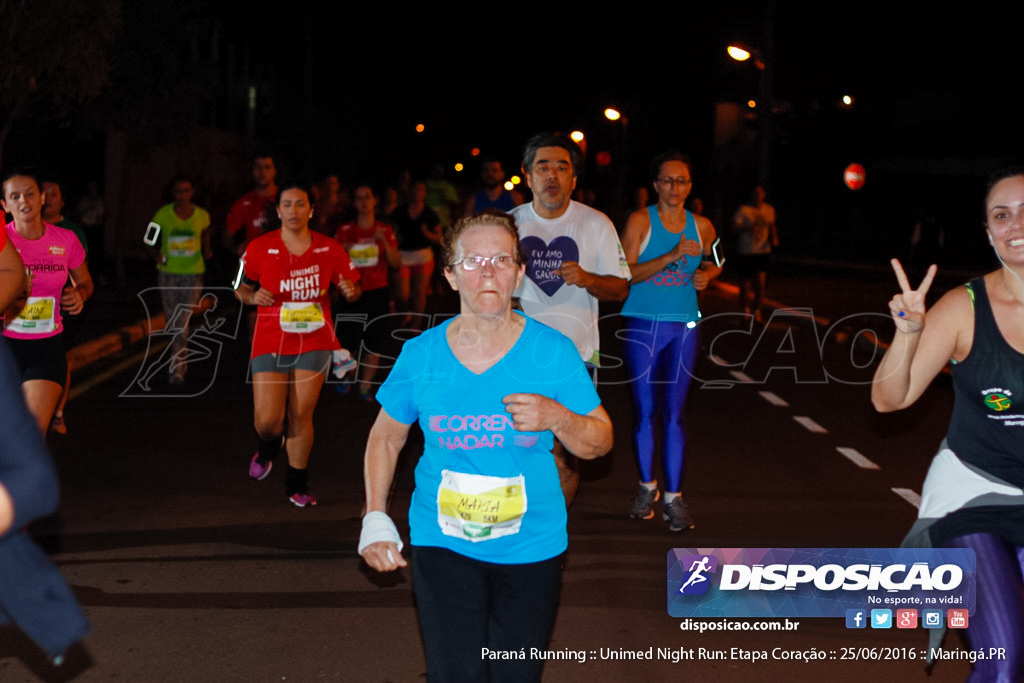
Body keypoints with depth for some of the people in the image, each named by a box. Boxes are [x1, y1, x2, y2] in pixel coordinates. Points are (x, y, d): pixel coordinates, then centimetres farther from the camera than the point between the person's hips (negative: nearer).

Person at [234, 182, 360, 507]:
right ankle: (269, 447, 31)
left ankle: (297, 483, 19)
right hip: (270, 343, -1)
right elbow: (240, 288, 9)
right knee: (267, 420, -7)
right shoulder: (260, 248, -2)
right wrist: (253, 297, -13)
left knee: (301, 417, 2)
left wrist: (351, 291, -14)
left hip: (314, 342, 1)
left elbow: (351, 289, 9)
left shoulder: (329, 249, 1)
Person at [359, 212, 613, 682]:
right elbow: (386, 436, 9)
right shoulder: (421, 355, -5)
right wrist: (375, 518, 0)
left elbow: (600, 442, -2)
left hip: (531, 549, 0)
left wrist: (558, 418, -23)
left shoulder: (552, 352, -8)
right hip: (442, 544, 0)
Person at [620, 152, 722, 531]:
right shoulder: (640, 221, -4)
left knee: (673, 412, -2)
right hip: (643, 326, -1)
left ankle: (673, 497, 3)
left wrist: (706, 275, 2)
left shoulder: (701, 226, 6)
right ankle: (647, 487, 24)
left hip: (684, 327, 1)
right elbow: (626, 273, -13)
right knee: (644, 411, 5)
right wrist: (671, 256, -21)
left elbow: (711, 262, 26)